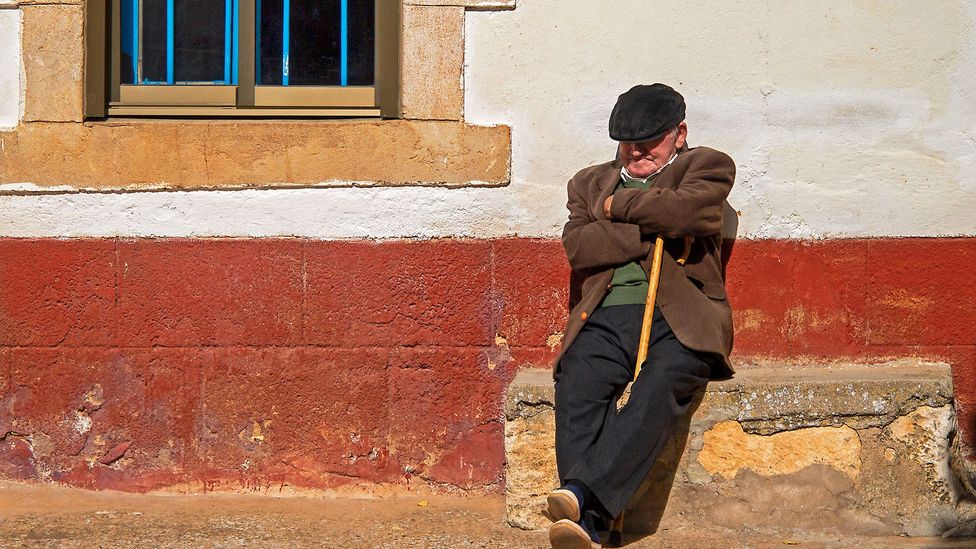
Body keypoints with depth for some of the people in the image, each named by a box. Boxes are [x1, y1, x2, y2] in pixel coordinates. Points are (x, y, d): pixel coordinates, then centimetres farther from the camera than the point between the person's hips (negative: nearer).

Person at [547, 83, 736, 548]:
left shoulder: (706, 166, 18)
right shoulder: (591, 182, 28)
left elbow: (684, 210, -6)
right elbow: (577, 247, 8)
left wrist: (620, 205, 8)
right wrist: (654, 233, 1)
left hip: (679, 319, -2)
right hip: (605, 318, 3)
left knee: (658, 389, -34)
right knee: (576, 392, -28)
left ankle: (581, 491, -48)